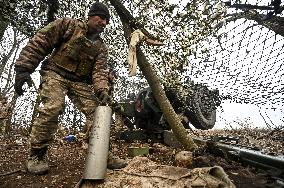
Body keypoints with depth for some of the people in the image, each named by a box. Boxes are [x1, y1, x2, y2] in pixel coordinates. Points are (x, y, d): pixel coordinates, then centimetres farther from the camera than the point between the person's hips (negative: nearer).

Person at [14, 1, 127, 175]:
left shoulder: (101, 47, 9)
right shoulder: (68, 25, 1)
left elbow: (100, 70, -5)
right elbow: (39, 42, -3)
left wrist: (102, 89, -26)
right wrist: (23, 68, -12)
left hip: (81, 81, 4)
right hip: (55, 73, -3)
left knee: (96, 111, -10)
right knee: (52, 107, -25)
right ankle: (36, 155, -7)